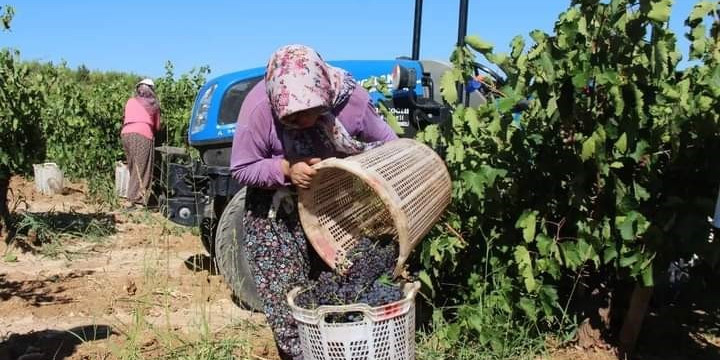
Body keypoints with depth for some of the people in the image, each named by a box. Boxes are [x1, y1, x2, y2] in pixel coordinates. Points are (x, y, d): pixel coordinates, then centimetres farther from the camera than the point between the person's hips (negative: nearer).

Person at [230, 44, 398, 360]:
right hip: (275, 208, -1)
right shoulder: (259, 109, -30)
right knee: (286, 297, -1)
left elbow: (386, 143, -8)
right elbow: (241, 169, -19)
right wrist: (286, 168, -35)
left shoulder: (351, 98, -26)